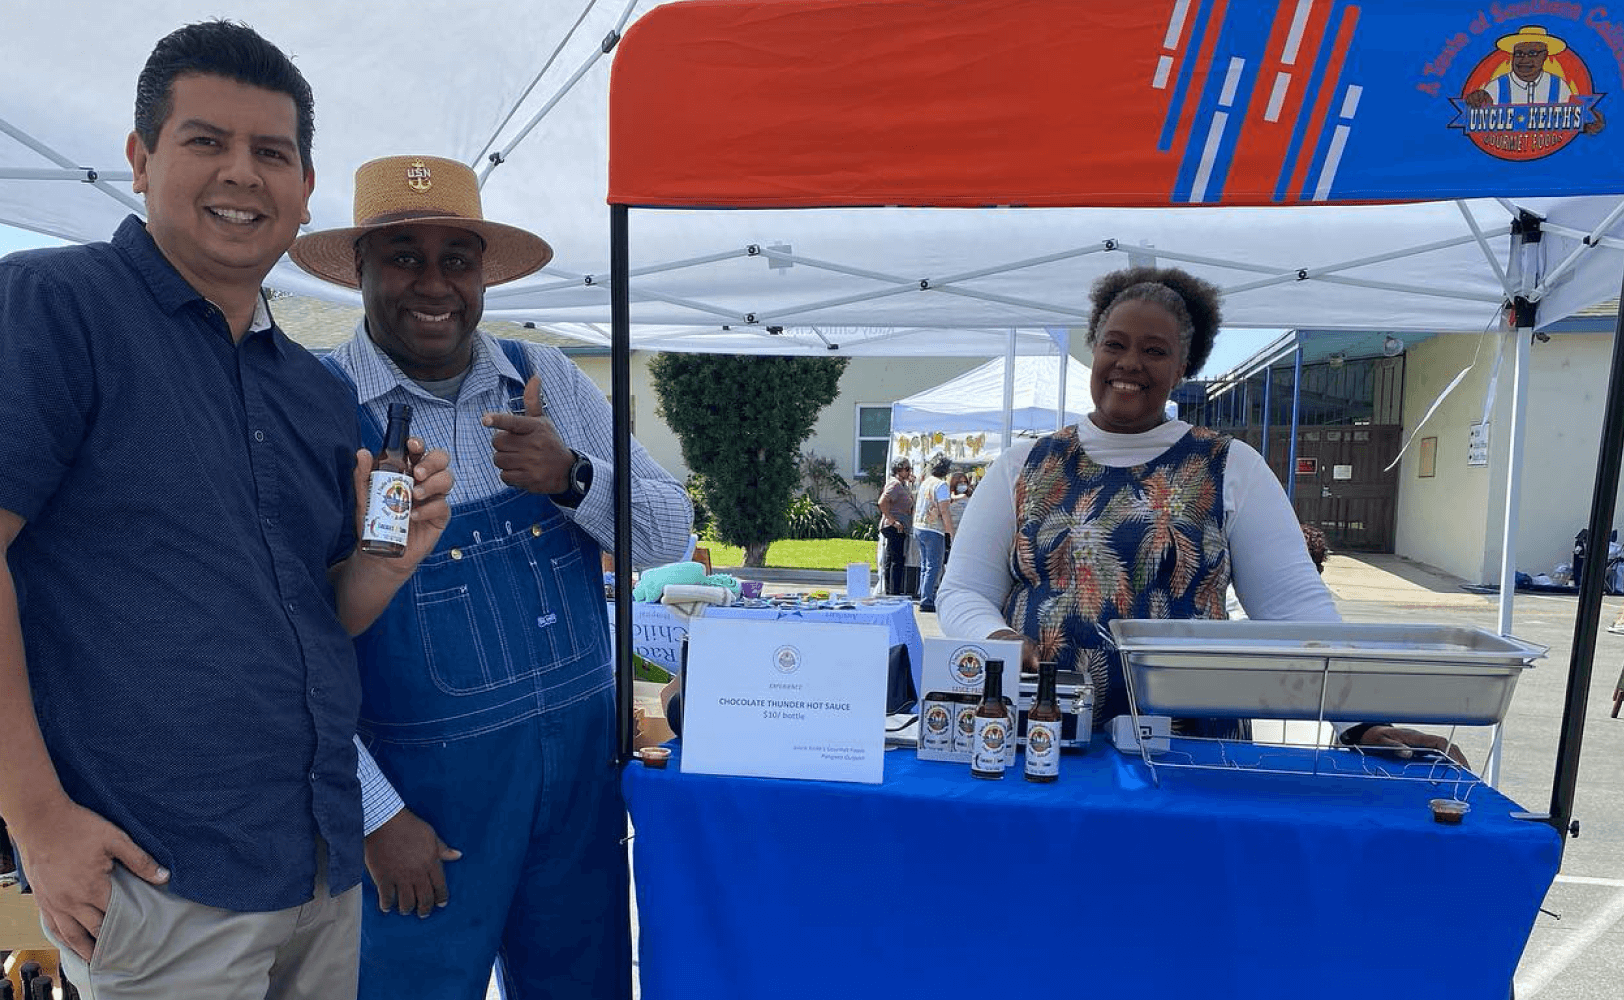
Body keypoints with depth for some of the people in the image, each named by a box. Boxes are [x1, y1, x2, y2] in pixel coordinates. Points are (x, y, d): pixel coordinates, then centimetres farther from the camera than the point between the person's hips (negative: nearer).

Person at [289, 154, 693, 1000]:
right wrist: (375, 815, -10)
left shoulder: (552, 382, 2)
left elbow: (670, 535, 2)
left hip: (582, 762, 4)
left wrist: (571, 477, -17)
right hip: (422, 786, -3)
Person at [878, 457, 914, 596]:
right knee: (897, 560, -10)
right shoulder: (895, 483, -12)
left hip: (899, 528, 10)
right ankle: (895, 592, -9)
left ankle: (889, 591, 17)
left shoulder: (903, 484, 20)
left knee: (891, 561, 12)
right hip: (894, 528, -10)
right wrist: (893, 520, -23)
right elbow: (882, 502, -24)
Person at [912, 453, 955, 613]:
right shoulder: (941, 484, -10)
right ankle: (926, 601, -7)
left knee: (925, 566, 14)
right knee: (934, 567, -5)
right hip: (933, 530, -8)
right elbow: (944, 511, -15)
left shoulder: (924, 483, 14)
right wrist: (952, 532, -11)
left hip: (918, 528, 8)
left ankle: (924, 599, 16)